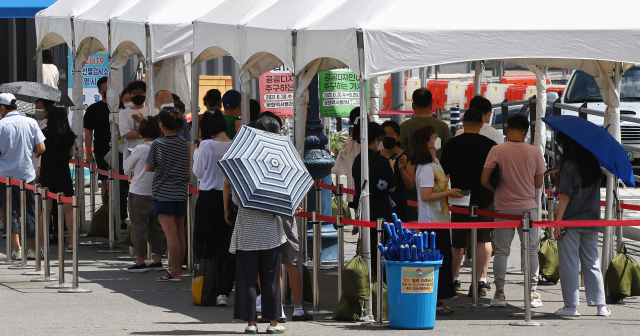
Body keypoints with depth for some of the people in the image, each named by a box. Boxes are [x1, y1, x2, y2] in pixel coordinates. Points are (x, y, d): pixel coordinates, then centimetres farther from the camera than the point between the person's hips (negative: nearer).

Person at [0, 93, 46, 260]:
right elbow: (41, 148, -2)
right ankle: (34, 249, 12)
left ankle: (17, 249, -4)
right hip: (27, 174, 3)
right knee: (30, 211, 10)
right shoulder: (31, 122, 0)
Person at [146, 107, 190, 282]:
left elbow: (148, 167, -3)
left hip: (163, 193, -6)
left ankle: (175, 272, -11)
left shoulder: (158, 144, -9)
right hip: (181, 192, 6)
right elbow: (188, 167, 12)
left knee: (171, 233, -9)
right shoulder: (183, 143, 5)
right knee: (180, 233, 10)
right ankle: (178, 269, 16)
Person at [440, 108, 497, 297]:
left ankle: (454, 279, 24)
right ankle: (481, 280, -3)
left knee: (457, 242, 14)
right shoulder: (490, 145, -5)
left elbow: (443, 172, 4)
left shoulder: (452, 144, -3)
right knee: (483, 239, 5)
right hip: (485, 200, -1)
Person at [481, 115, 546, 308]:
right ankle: (533, 293, 8)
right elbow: (538, 184, 4)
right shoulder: (535, 152, -3)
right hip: (528, 207, 1)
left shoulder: (497, 151, -8)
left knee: (501, 251, 7)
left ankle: (499, 293, 6)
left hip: (504, 208, -1)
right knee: (531, 250, 9)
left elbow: (484, 180, -8)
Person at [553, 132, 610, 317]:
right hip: (591, 221, 6)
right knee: (592, 263, 12)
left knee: (569, 264, 1)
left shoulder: (569, 165, -12)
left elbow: (566, 196, -14)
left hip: (571, 221, -6)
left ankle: (571, 306, 1)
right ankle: (601, 305, 9)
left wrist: (558, 222, -11)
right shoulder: (593, 163, 5)